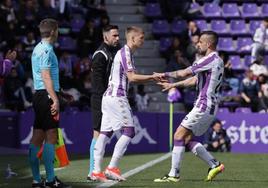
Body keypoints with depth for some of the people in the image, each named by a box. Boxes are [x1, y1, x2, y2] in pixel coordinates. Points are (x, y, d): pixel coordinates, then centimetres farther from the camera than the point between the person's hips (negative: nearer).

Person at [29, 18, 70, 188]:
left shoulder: (38, 49, 19)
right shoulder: (47, 50, -11)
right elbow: (46, 76, -18)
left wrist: (56, 95, 26)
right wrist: (55, 100, -22)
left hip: (38, 96, 10)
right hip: (47, 95, -10)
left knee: (38, 137, 7)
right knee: (51, 136, -9)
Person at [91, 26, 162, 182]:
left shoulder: (124, 52, 20)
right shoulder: (126, 53, -11)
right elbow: (132, 77, -17)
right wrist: (153, 77, -11)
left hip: (109, 97, 10)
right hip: (117, 97, -10)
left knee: (105, 133, 5)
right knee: (129, 131, -8)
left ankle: (97, 171, 2)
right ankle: (112, 167, -11)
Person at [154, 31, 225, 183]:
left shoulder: (211, 59, -14)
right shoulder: (217, 60, 18)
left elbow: (184, 73, -13)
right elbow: (194, 80, 26)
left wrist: (165, 74, 0)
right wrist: (173, 85, 28)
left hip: (204, 105, -10)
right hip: (210, 106, 10)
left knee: (179, 135, -8)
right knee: (188, 139, 12)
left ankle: (174, 174, -8)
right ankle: (214, 164, 10)